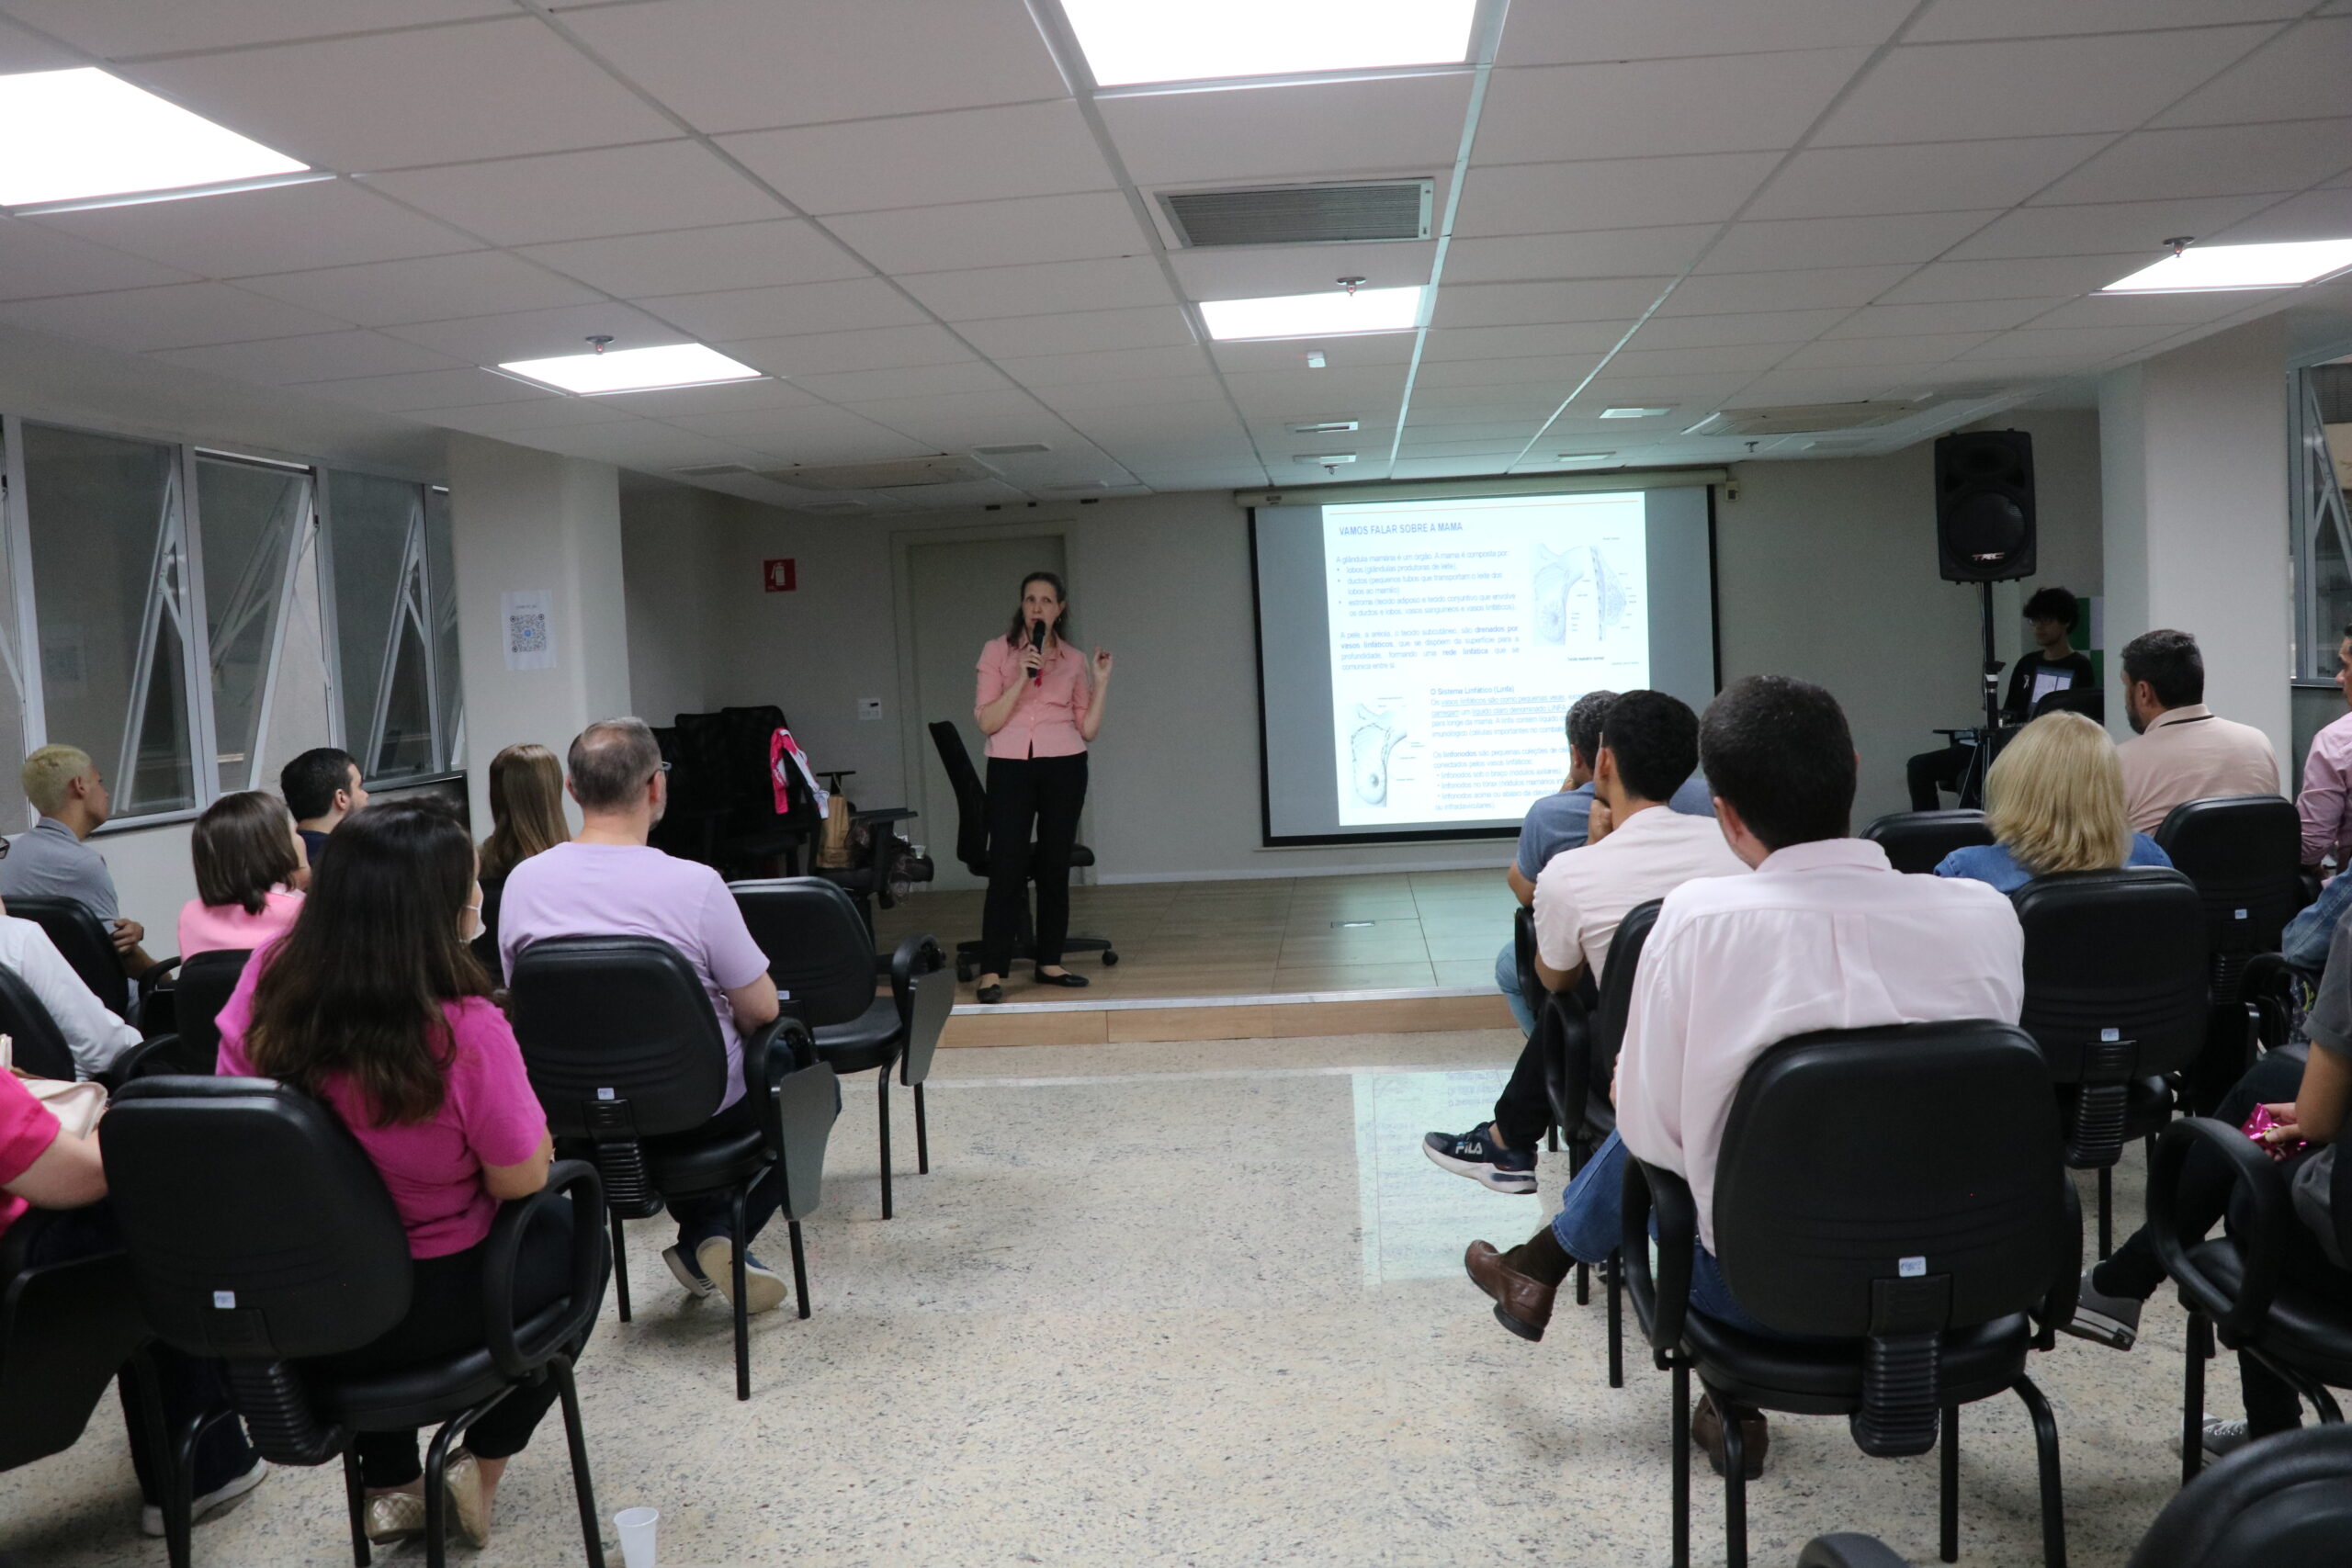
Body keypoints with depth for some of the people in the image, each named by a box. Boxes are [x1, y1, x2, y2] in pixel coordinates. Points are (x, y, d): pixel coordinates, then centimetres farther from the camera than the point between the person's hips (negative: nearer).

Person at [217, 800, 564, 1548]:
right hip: (431, 1309, -5)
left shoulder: (273, 977, -15)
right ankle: (482, 1469, 28)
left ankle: (391, 1487, 39)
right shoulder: (465, 1029, -31)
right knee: (563, 1234, 26)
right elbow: (521, 1179, -18)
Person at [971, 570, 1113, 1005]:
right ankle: (992, 971, -3)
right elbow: (987, 722, -6)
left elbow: (1087, 730, 7)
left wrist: (1102, 682, -1)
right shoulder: (997, 651, 3)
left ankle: (1049, 962, 17)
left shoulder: (1075, 661, 9)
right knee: (1007, 868, -6)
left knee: (1055, 866, 7)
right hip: (1010, 767, -2)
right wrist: (1022, 680, -14)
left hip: (1063, 767, 2)